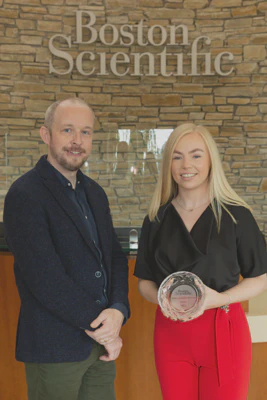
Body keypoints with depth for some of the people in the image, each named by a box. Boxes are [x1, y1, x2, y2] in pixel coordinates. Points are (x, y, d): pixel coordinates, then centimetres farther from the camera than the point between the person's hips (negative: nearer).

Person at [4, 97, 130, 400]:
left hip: (101, 345, 7)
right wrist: (100, 324, -12)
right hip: (55, 349, -6)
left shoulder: (94, 193, 10)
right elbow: (45, 279, -20)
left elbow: (115, 256, 8)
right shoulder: (25, 195, -14)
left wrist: (118, 311, -10)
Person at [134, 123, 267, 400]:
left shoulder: (236, 215, -7)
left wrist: (221, 298, -18)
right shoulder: (156, 219, 2)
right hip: (170, 331, 2)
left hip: (223, 331, -2)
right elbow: (144, 281, 8)